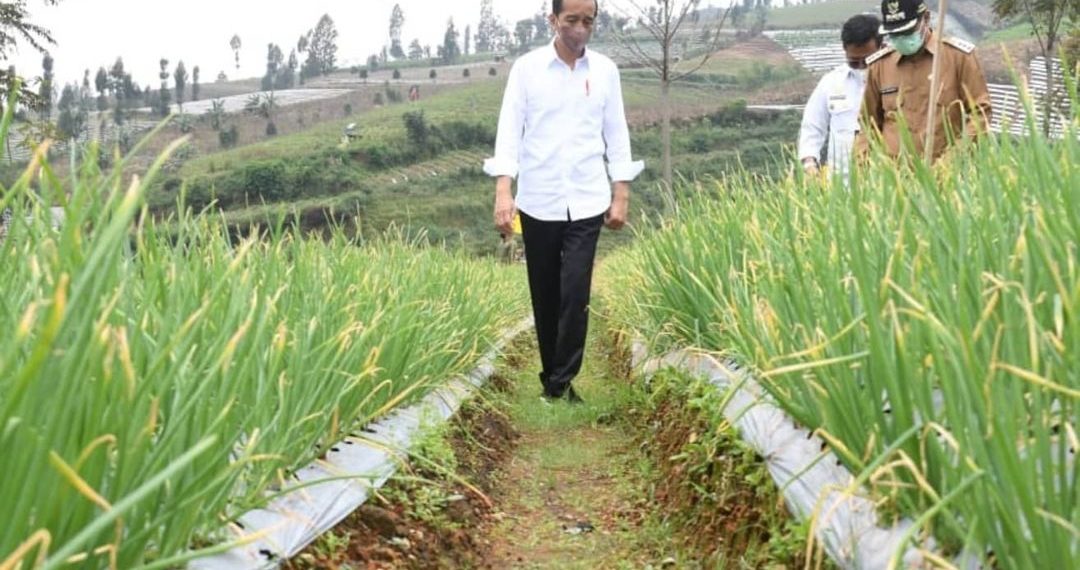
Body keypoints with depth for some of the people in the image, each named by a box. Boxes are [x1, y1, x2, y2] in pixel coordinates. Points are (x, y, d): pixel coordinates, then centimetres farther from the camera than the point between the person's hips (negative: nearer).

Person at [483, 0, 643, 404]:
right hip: (538, 202, 0)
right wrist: (503, 190, -14)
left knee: (575, 296, -8)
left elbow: (616, 133, 7)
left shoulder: (605, 70, 5)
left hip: (587, 202, 0)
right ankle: (552, 376, 24)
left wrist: (621, 196, 2)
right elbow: (510, 128, -3)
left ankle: (561, 382, 2)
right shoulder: (527, 67, 0)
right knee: (545, 297, 9)